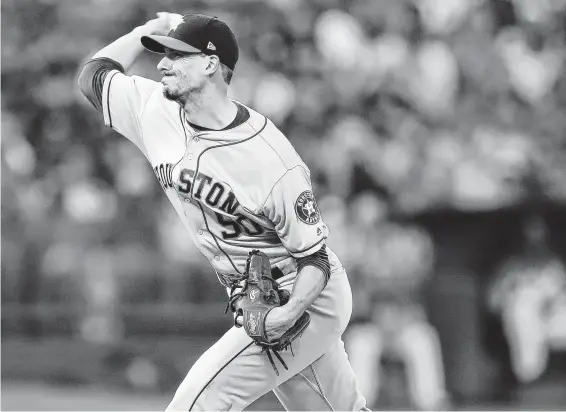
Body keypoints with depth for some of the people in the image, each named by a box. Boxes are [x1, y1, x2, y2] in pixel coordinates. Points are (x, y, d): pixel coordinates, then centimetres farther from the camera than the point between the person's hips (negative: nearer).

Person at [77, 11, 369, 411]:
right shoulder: (156, 111, -7)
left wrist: (291, 311, -36)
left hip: (308, 299, -8)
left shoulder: (274, 162, -26)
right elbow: (94, 74, 9)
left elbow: (314, 257, -20)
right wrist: (154, 28, 2)